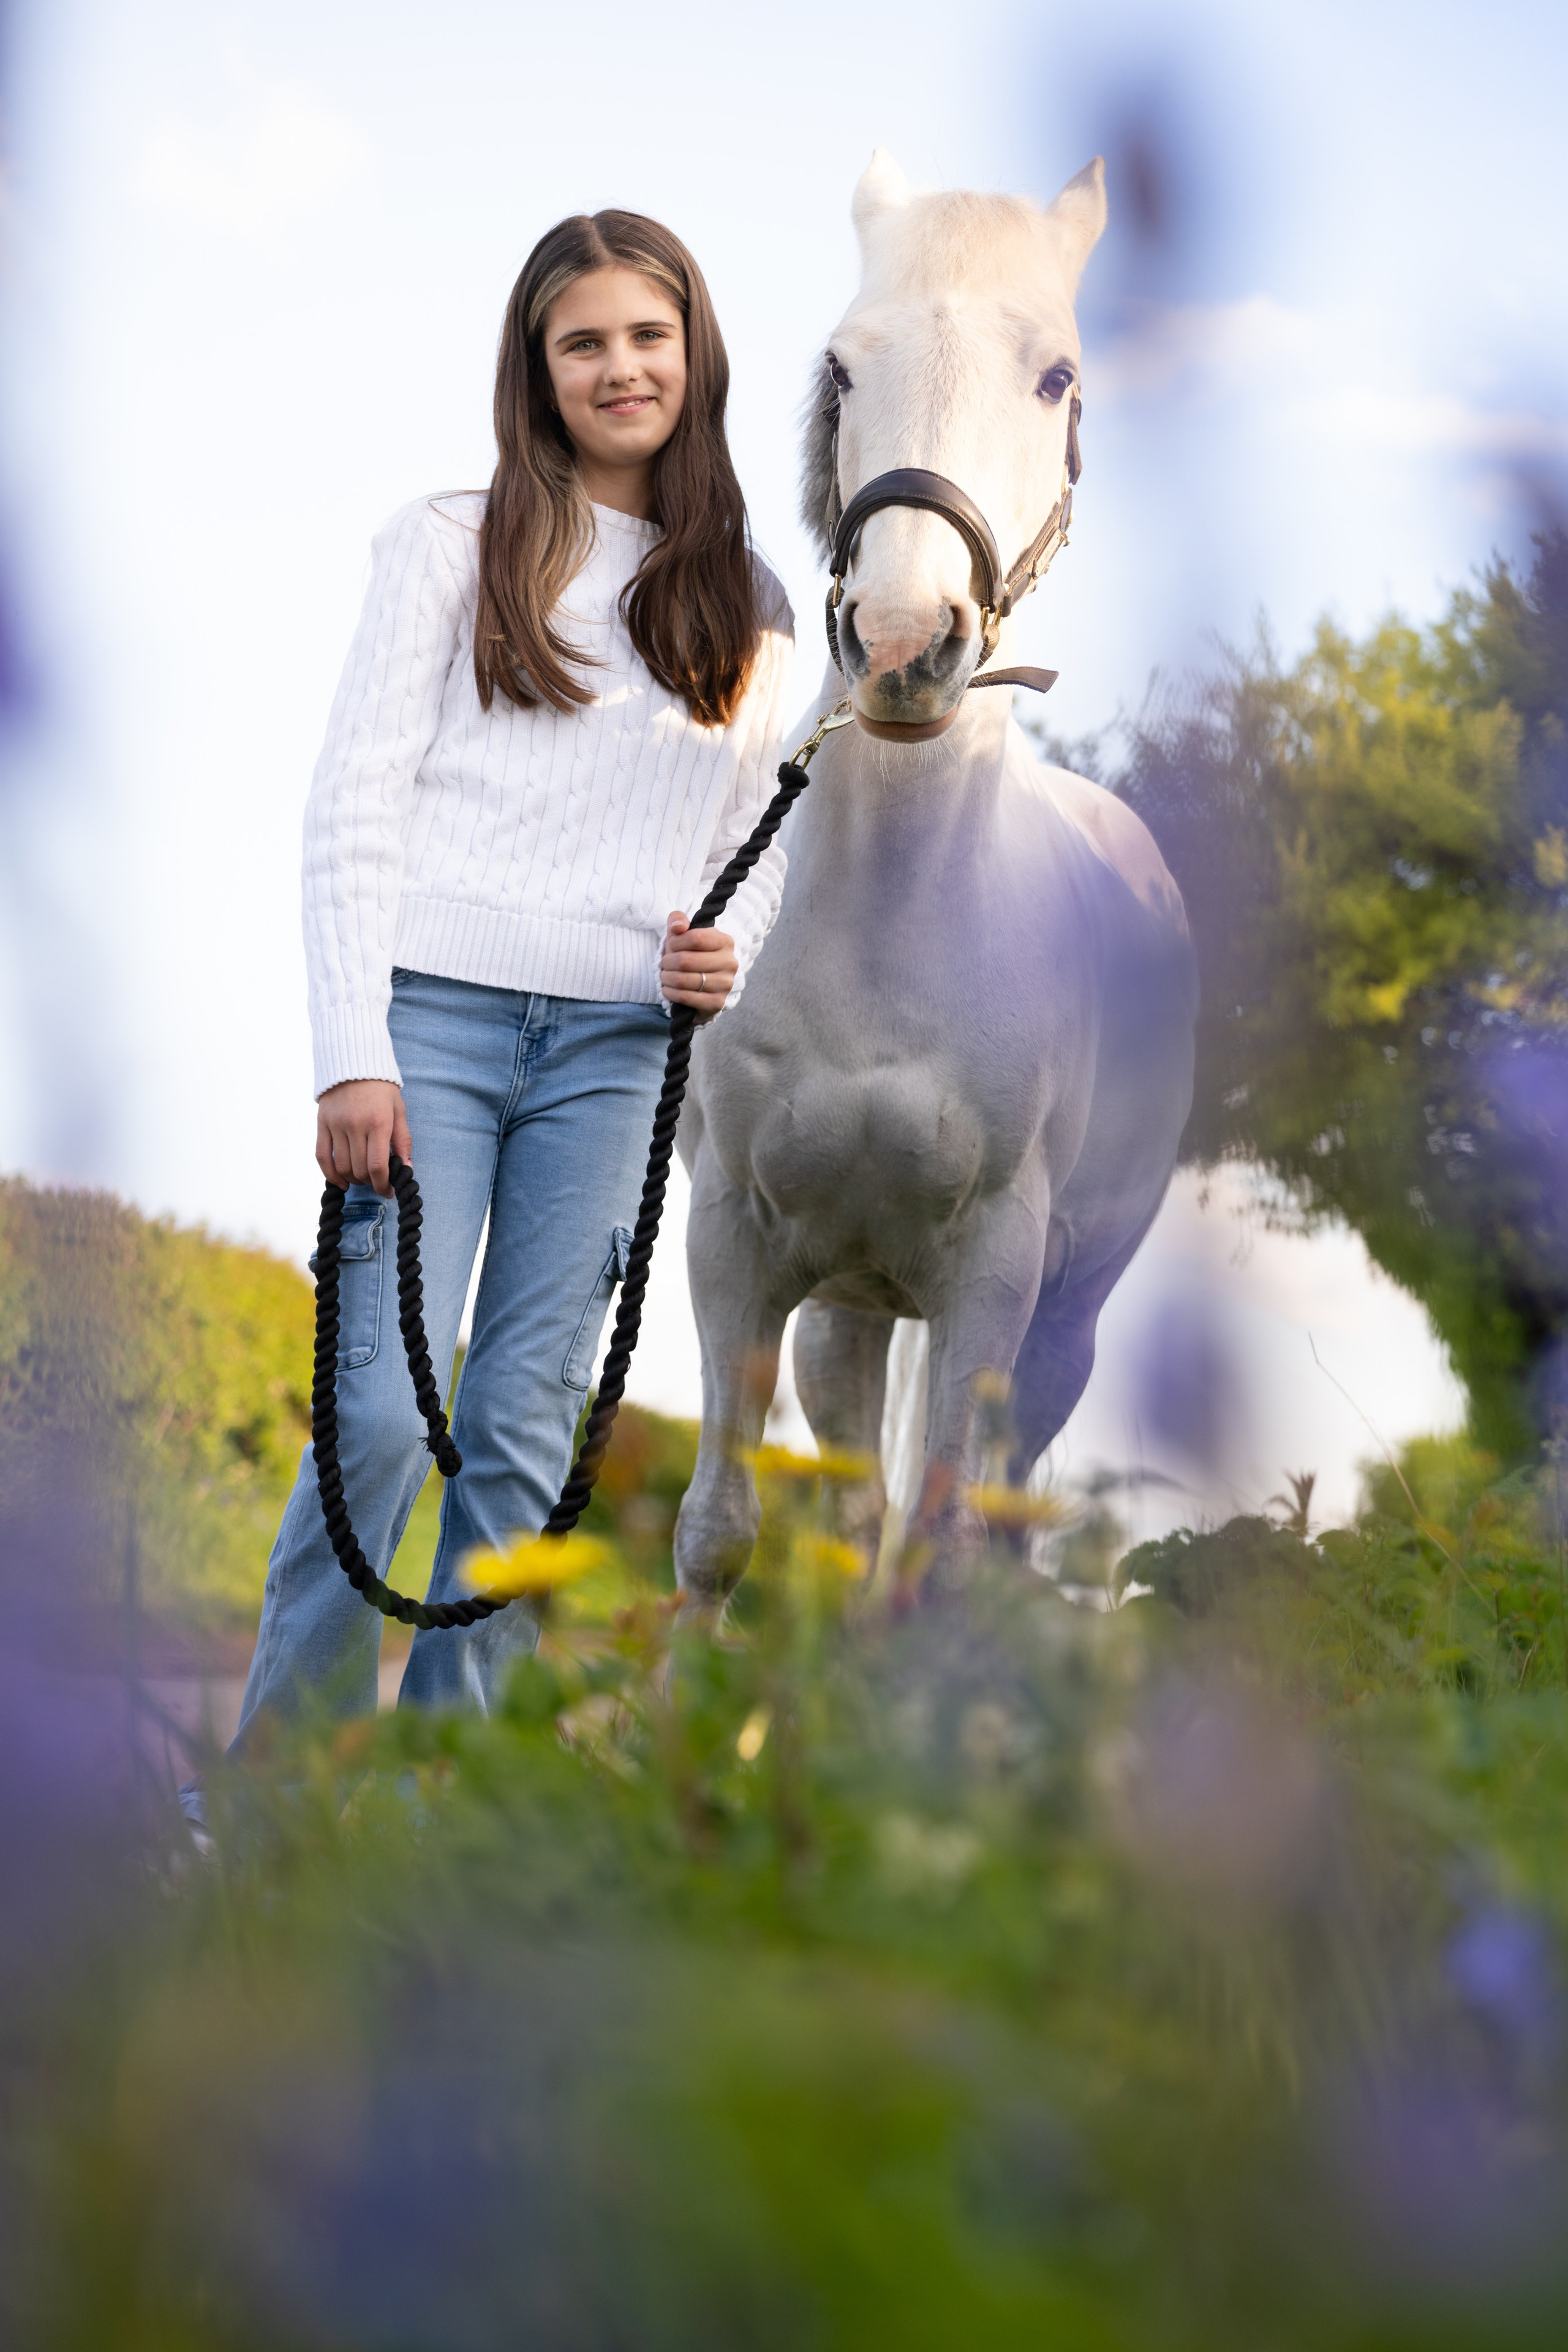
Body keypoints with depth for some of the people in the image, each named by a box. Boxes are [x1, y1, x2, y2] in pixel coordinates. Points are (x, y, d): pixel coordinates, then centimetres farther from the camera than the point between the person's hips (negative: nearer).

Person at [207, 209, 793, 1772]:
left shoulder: (743, 607, 16)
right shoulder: (452, 546, 4)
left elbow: (753, 837, 22)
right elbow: (353, 802, -2)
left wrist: (728, 955, -2)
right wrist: (352, 1054, -12)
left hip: (618, 1045, 3)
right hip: (435, 1015, -3)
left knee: (528, 1423, 2)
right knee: (381, 1407, -10)